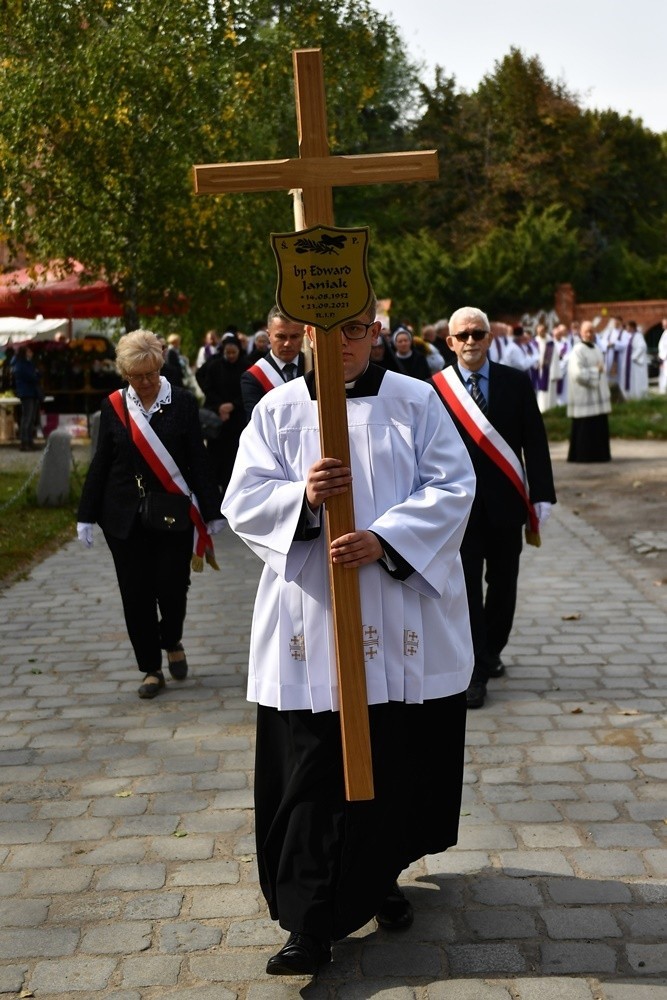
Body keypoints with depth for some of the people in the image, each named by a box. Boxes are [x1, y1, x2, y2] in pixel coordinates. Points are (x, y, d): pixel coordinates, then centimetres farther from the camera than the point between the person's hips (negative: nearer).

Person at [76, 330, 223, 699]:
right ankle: (151, 668, 18)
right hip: (126, 517, 2)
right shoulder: (113, 406, 3)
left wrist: (211, 513, -1)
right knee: (136, 593, 4)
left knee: (172, 587, -1)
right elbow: (101, 462, 6)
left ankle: (172, 643, 31)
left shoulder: (182, 402, -2)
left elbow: (198, 460, -1)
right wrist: (86, 516, 5)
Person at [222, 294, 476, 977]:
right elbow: (243, 501, 0)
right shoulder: (278, 409, 5)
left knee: (401, 761, 11)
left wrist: (384, 539, -19)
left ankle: (382, 876, 36)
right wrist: (301, 496, -21)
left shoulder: (416, 402, 4)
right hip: (309, 624, 0)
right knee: (312, 772, 0)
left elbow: (451, 487, -4)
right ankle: (313, 923, 8)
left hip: (404, 624, 1)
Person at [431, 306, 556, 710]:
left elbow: (535, 443, 2)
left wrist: (541, 496, -2)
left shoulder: (516, 383, 1)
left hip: (505, 502, 2)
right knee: (467, 587, 0)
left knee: (503, 584, 12)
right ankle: (476, 672, 6)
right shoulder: (435, 388, -4)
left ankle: (490, 652, 31)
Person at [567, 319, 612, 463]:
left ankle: (599, 454, 15)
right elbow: (577, 373, -20)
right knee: (585, 428, -6)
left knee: (600, 427, 8)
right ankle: (584, 455, 1)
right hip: (584, 396, -8)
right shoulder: (578, 350, -11)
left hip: (599, 395, 8)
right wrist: (595, 371, -12)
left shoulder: (597, 349, 15)